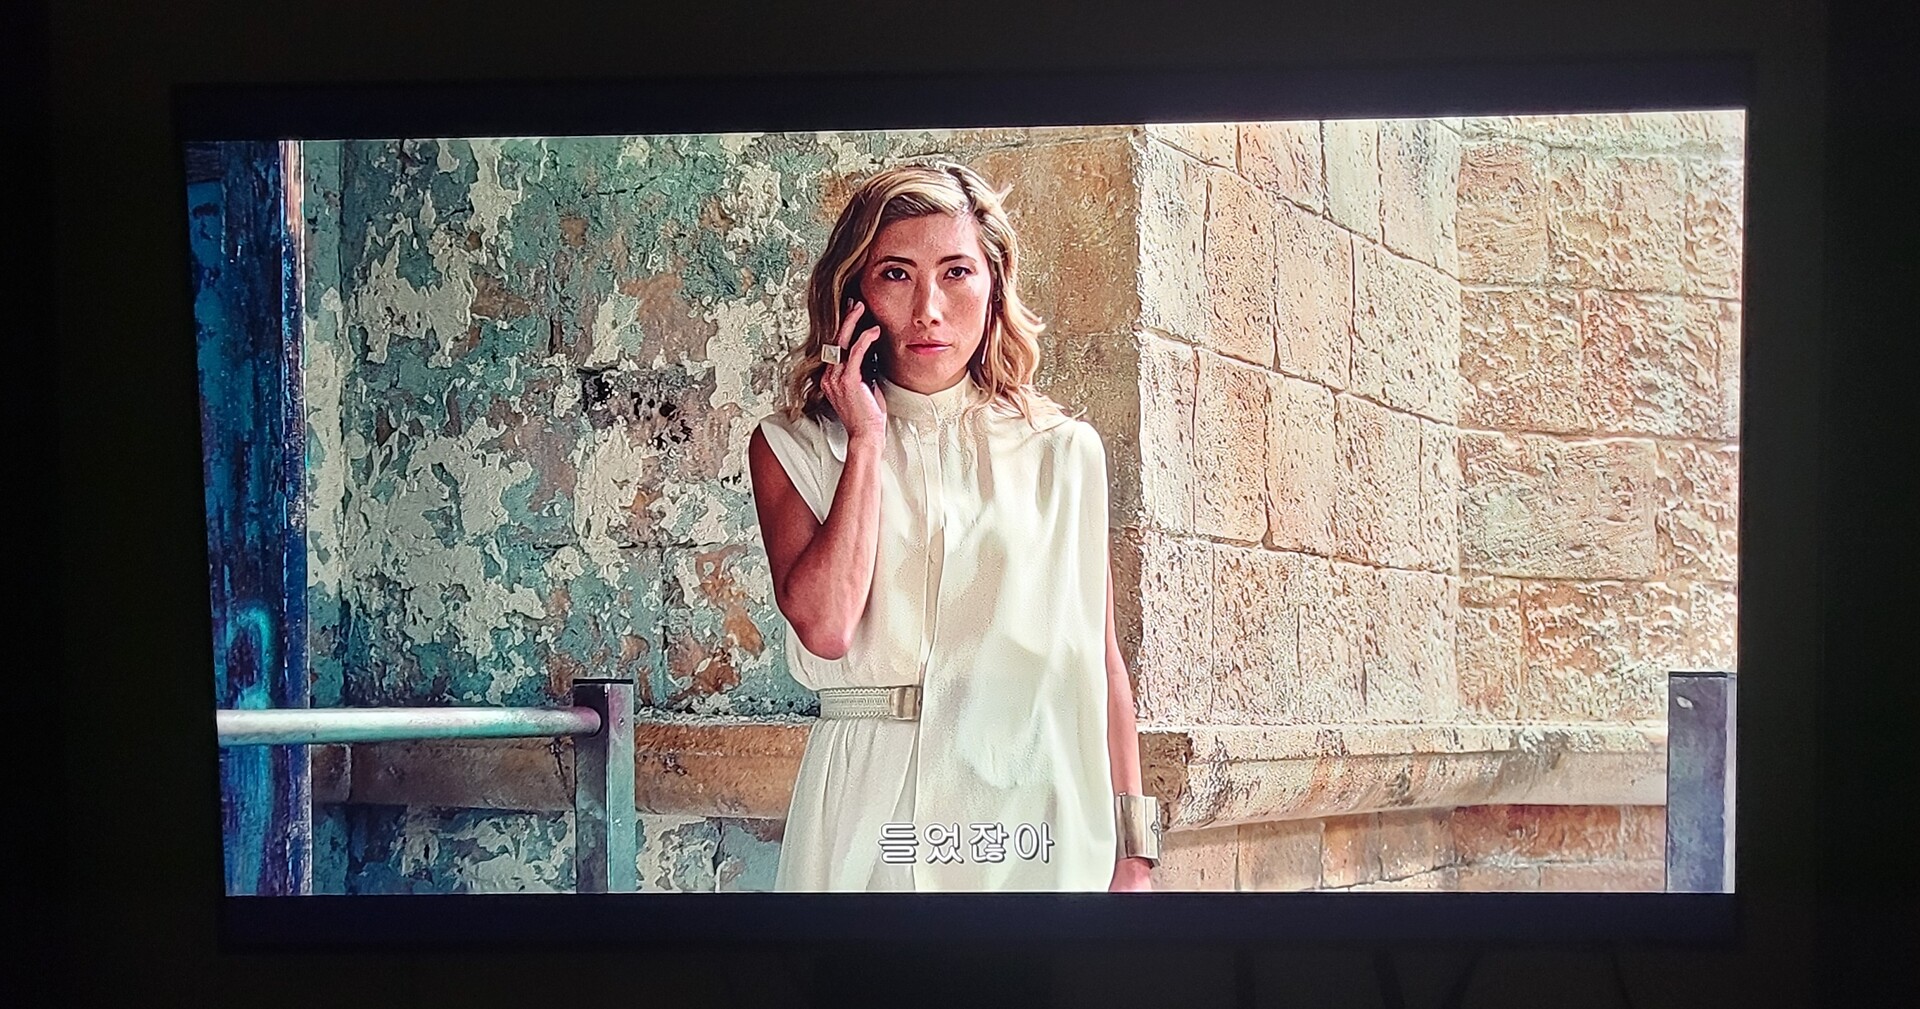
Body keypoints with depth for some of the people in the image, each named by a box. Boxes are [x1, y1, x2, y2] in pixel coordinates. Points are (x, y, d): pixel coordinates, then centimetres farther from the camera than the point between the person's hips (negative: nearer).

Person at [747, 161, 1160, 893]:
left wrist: (1132, 851, 1)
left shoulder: (1063, 453, 5)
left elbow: (1100, 658, 4)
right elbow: (825, 626, -14)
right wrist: (867, 441, -9)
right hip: (872, 825, -1)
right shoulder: (793, 448, 2)